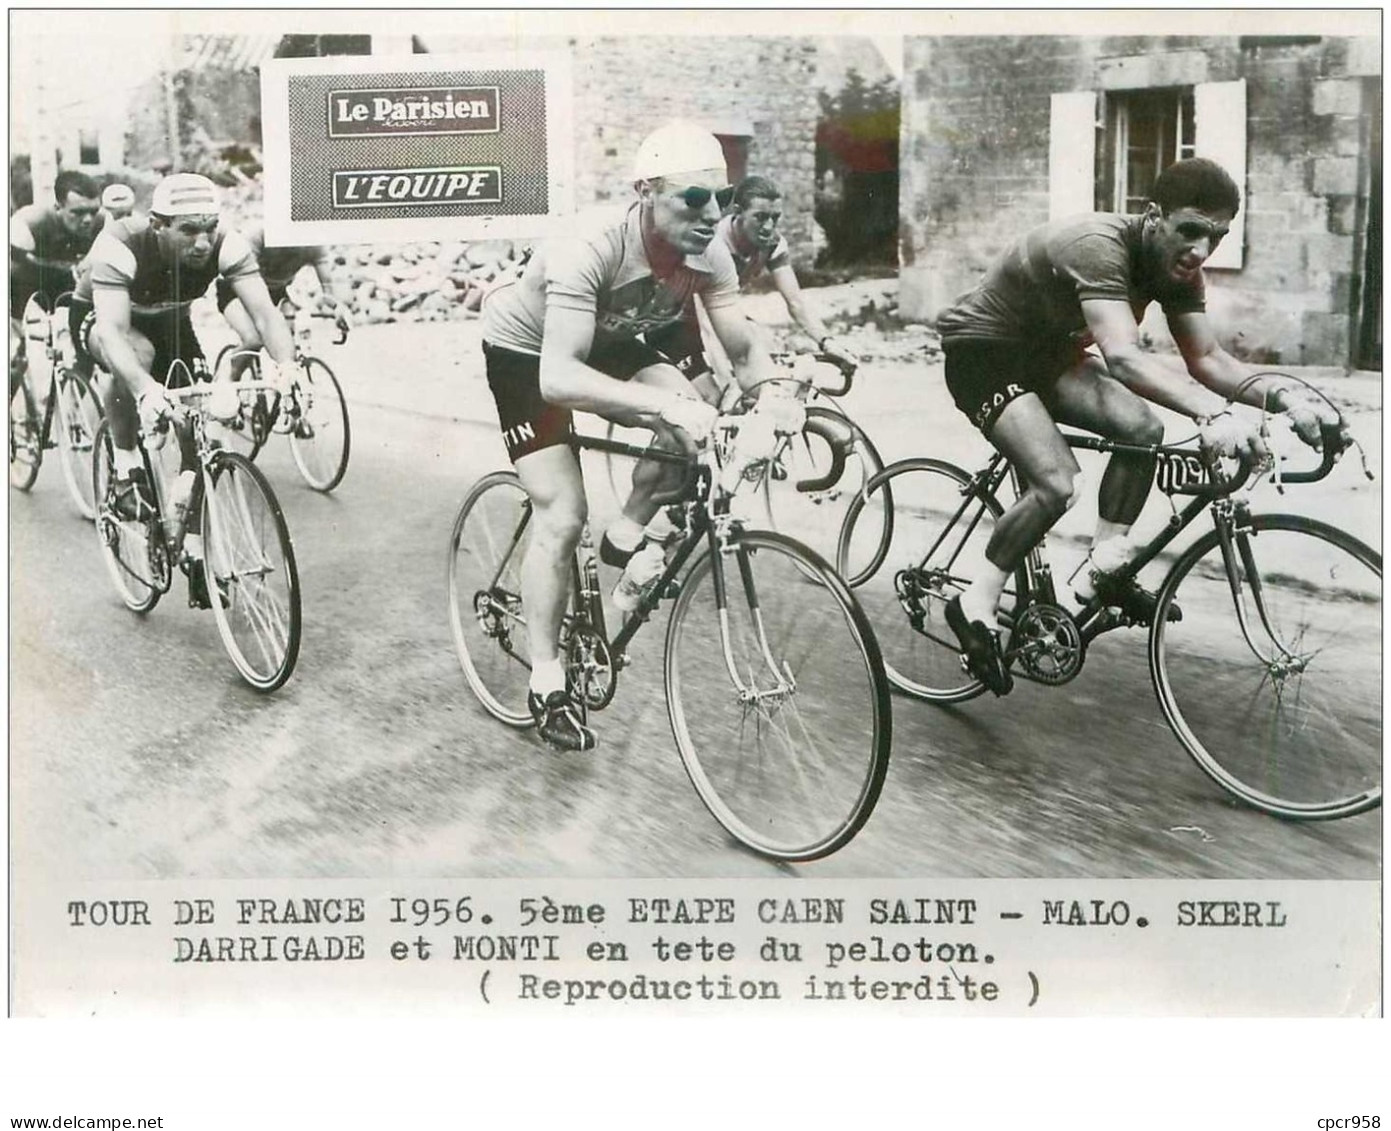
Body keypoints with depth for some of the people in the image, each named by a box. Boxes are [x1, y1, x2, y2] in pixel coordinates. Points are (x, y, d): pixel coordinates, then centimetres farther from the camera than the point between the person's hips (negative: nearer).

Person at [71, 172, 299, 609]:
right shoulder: (120, 247, -38)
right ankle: (125, 469, -17)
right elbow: (113, 331, -47)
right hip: (98, 319, -3)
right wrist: (145, 389, -65)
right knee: (138, 352, -39)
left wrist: (285, 362, -58)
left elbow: (264, 311, -37)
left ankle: (194, 551, 1)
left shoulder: (227, 248, -29)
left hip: (168, 323, 4)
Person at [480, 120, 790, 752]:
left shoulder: (708, 256, -22)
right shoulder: (594, 247, -39)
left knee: (696, 426, -21)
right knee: (562, 514, -14)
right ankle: (546, 682, -1)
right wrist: (663, 404, -59)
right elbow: (557, 377, -48)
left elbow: (742, 350, -16)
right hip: (526, 349, -5)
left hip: (605, 341, 6)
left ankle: (627, 536, 3)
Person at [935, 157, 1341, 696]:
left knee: (1143, 428, -12)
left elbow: (1207, 358, -11)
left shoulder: (1178, 266, -8)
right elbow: (1122, 357, -46)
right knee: (1059, 484, -25)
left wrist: (1279, 393, -31)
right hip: (982, 353, -8)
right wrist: (1213, 413, -59)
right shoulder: (1099, 246, -33)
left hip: (1045, 353, 8)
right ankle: (976, 604, -9)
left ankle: (1101, 571, 1)